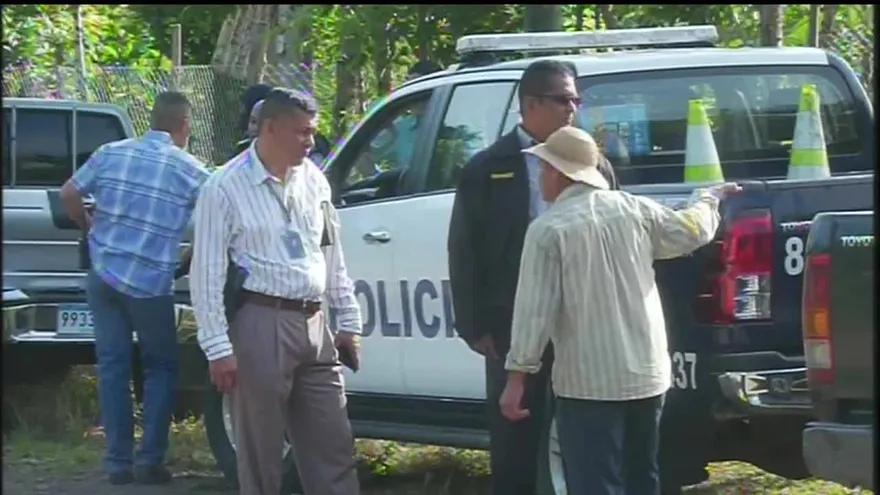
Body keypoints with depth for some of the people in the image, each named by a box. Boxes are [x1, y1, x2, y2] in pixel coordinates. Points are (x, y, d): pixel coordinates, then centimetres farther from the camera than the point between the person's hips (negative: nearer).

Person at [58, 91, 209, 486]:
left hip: (104, 274, 3)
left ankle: (118, 461, 9)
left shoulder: (110, 153, 4)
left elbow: (68, 195, 8)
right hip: (150, 284, -3)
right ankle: (150, 459, 4)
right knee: (161, 366, 12)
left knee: (112, 365, 10)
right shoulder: (190, 170, -5)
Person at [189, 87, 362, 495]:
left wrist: (348, 321, 16)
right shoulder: (226, 188, -9)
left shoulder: (312, 179, 10)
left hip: (313, 324, 6)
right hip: (262, 326, -6)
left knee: (333, 445, 7)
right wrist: (218, 348, -13)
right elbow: (207, 274, -9)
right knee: (260, 452, 3)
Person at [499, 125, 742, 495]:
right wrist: (709, 199, 38)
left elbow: (535, 310, -14)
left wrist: (518, 375, -9)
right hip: (647, 375, 6)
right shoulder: (634, 210, 3)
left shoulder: (548, 230, -11)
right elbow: (692, 231, 16)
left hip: (588, 384, -6)